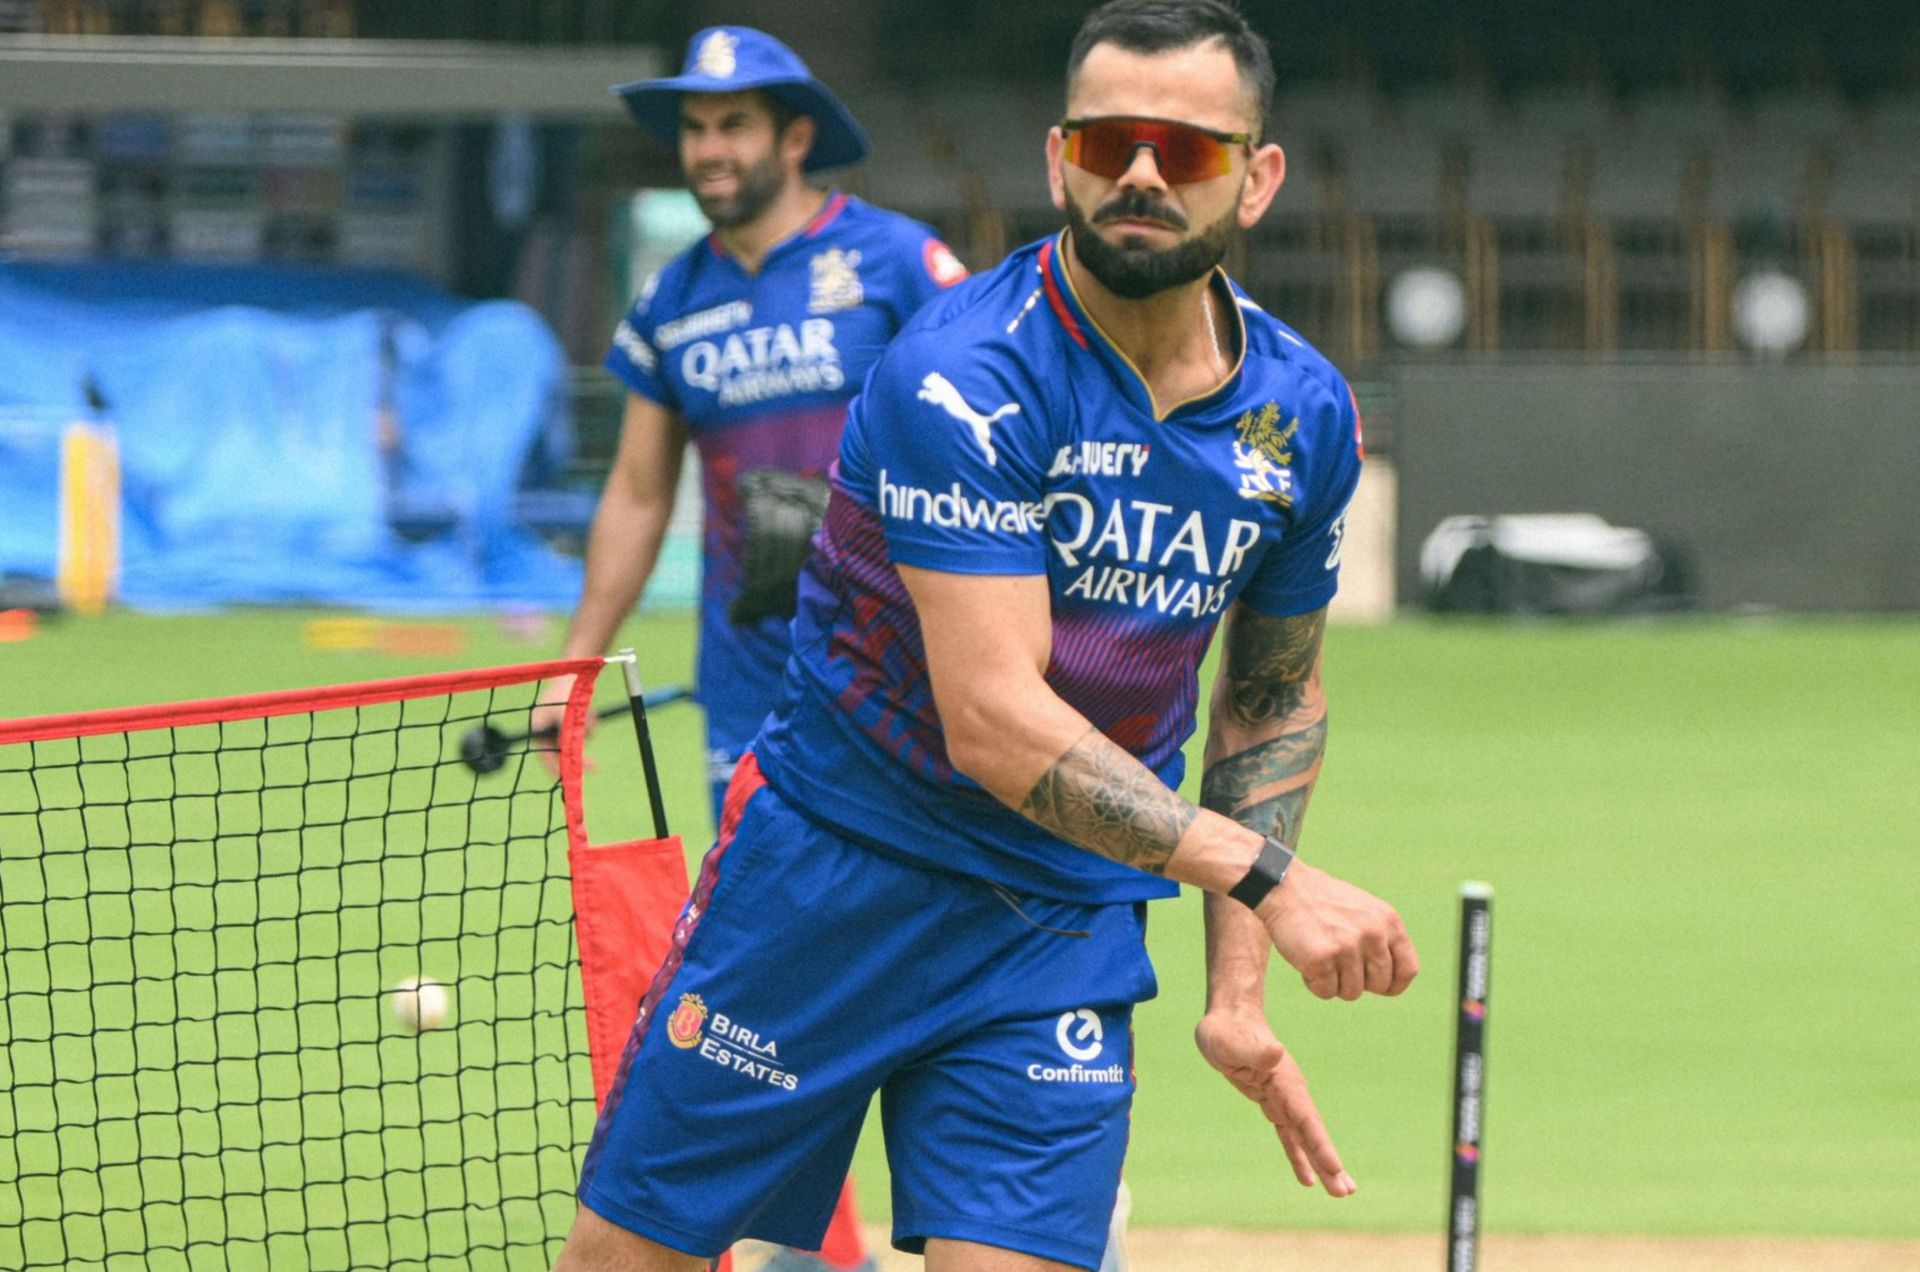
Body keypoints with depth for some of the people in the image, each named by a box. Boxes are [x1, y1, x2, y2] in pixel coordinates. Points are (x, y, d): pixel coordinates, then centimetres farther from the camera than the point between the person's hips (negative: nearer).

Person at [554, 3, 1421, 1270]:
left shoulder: (1305, 414, 0)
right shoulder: (964, 373, -20)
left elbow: (1276, 701, 15)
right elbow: (995, 721, -27)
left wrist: (1237, 987, 6)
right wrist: (1263, 875, -32)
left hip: (1070, 921, 4)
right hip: (837, 869, -4)